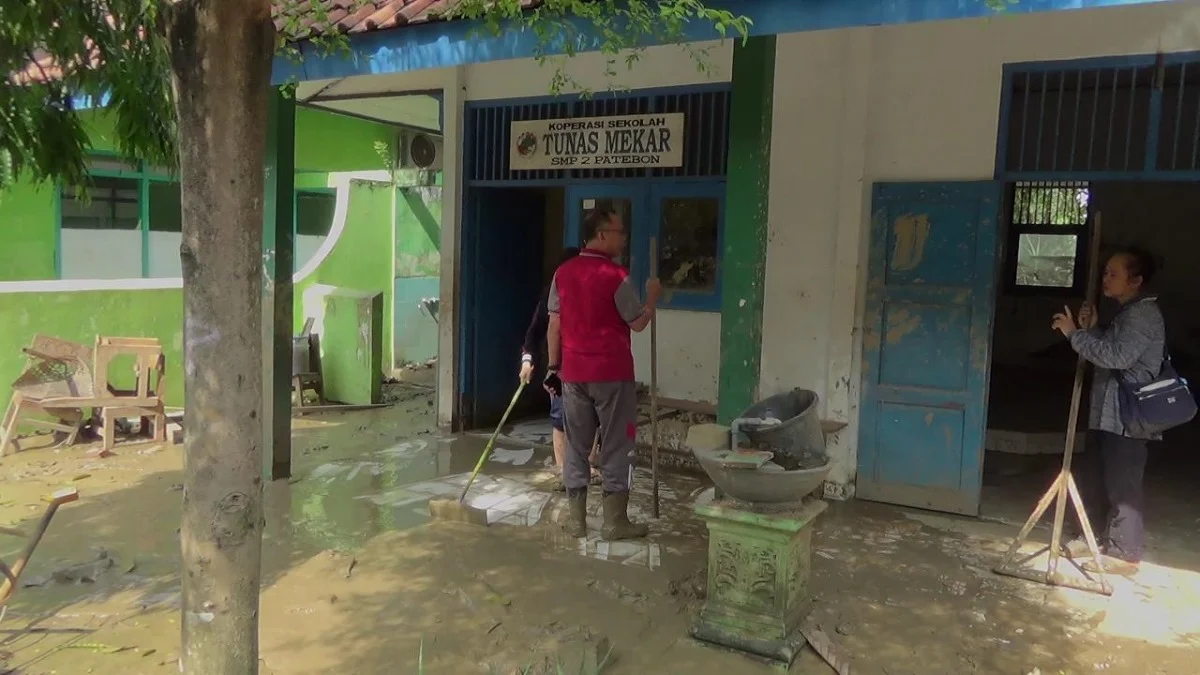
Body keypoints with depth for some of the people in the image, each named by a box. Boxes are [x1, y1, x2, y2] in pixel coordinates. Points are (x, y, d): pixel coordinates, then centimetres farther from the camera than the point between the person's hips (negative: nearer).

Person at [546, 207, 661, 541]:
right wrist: (653, 298, 13)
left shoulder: (563, 273, 4)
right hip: (612, 373, -5)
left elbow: (554, 325, 7)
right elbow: (638, 323, -4)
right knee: (617, 446, 5)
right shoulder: (616, 277, -12)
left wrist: (553, 366, 14)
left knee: (576, 445, 11)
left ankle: (576, 519, 16)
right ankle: (615, 521, 10)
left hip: (574, 372, 5)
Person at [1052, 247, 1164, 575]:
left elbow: (1117, 356, -26)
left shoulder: (1144, 313, -15)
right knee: (1093, 477, 16)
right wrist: (1091, 328, 5)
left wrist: (1074, 333, -21)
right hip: (1107, 412, 10)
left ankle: (1124, 554, 5)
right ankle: (1098, 537, 29)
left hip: (1127, 417, -10)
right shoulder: (1127, 312, 17)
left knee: (1122, 486, -4)